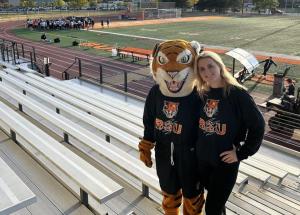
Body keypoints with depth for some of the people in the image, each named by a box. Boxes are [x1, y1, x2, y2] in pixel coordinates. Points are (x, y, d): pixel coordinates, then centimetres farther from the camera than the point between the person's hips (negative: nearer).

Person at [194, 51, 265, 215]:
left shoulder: (237, 93, -16)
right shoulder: (202, 94, 0)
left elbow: (258, 126, -13)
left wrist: (242, 153, -13)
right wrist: (198, 145, 7)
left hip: (225, 162, -5)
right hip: (202, 158, 5)